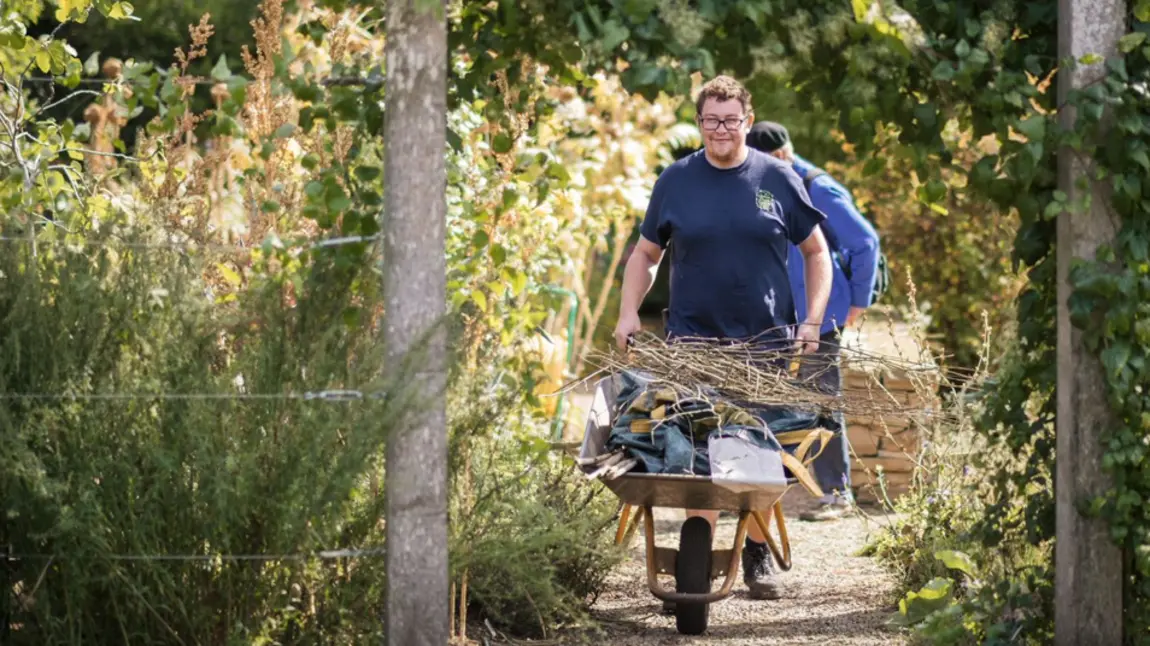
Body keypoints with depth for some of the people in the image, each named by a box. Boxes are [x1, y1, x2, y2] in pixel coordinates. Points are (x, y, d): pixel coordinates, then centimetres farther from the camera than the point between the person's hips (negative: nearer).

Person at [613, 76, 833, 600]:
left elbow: (816, 252, 10)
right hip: (694, 339, 0)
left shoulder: (776, 179, 3)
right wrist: (628, 315, 0)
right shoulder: (676, 181, 5)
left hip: (766, 341, 0)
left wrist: (812, 321, -1)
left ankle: (757, 555, 18)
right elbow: (645, 254, 14)